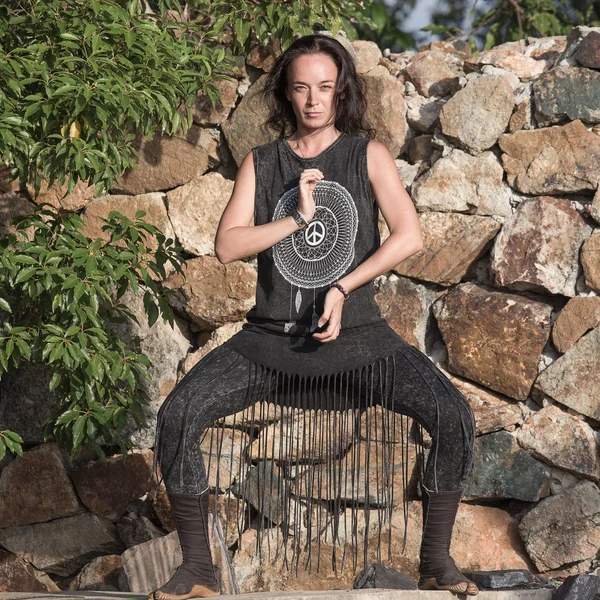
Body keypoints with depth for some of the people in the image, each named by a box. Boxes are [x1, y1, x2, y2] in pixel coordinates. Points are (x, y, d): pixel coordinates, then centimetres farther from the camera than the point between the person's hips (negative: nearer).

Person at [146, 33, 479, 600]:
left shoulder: (368, 155, 4)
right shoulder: (261, 163, 9)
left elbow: (409, 235, -7)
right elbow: (227, 246, -1)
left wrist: (342, 287, -14)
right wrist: (298, 217, -11)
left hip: (355, 335, -1)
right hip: (271, 337, 1)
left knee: (453, 416, -23)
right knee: (177, 415, -22)